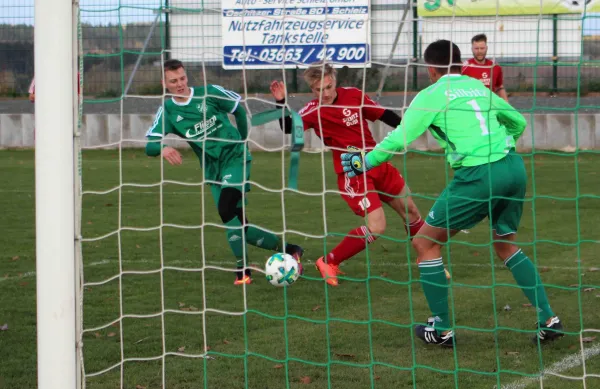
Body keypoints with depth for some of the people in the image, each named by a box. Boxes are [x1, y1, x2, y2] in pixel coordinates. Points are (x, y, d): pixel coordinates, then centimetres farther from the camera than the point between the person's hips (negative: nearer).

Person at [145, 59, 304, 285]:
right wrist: (162, 149, -33)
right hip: (213, 169, 4)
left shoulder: (209, 93, -6)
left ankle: (242, 268, -14)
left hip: (236, 157, -4)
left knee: (225, 210, -26)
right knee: (237, 226, -1)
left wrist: (242, 141, 10)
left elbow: (239, 109, 10)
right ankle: (287, 250, 15)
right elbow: (150, 145, -10)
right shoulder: (167, 111, 0)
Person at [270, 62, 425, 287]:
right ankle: (328, 263, -5)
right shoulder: (313, 111, -11)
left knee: (410, 211, 17)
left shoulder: (354, 96, -2)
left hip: (378, 165, 6)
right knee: (376, 227, -19)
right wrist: (281, 103, -39)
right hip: (352, 175, -6)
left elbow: (384, 115, 9)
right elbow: (289, 128, -27)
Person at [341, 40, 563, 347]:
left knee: (425, 243, 8)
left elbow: (401, 137, -8)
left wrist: (365, 162, 1)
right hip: (514, 167, 7)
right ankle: (548, 320, 16)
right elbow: (518, 121, 29)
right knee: (506, 245, 26)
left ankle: (442, 329, 10)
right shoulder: (478, 87, 20)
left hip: (478, 176, -7)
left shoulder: (432, 95, 2)